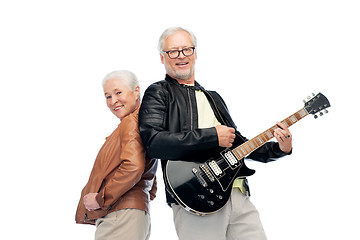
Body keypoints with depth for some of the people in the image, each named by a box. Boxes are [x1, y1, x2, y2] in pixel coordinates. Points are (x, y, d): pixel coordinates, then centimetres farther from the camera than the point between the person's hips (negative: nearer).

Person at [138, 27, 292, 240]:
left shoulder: (213, 98, 25)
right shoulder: (158, 93, 3)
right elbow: (153, 142, -15)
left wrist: (279, 149, 12)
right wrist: (212, 136, -13)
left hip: (238, 196, 6)